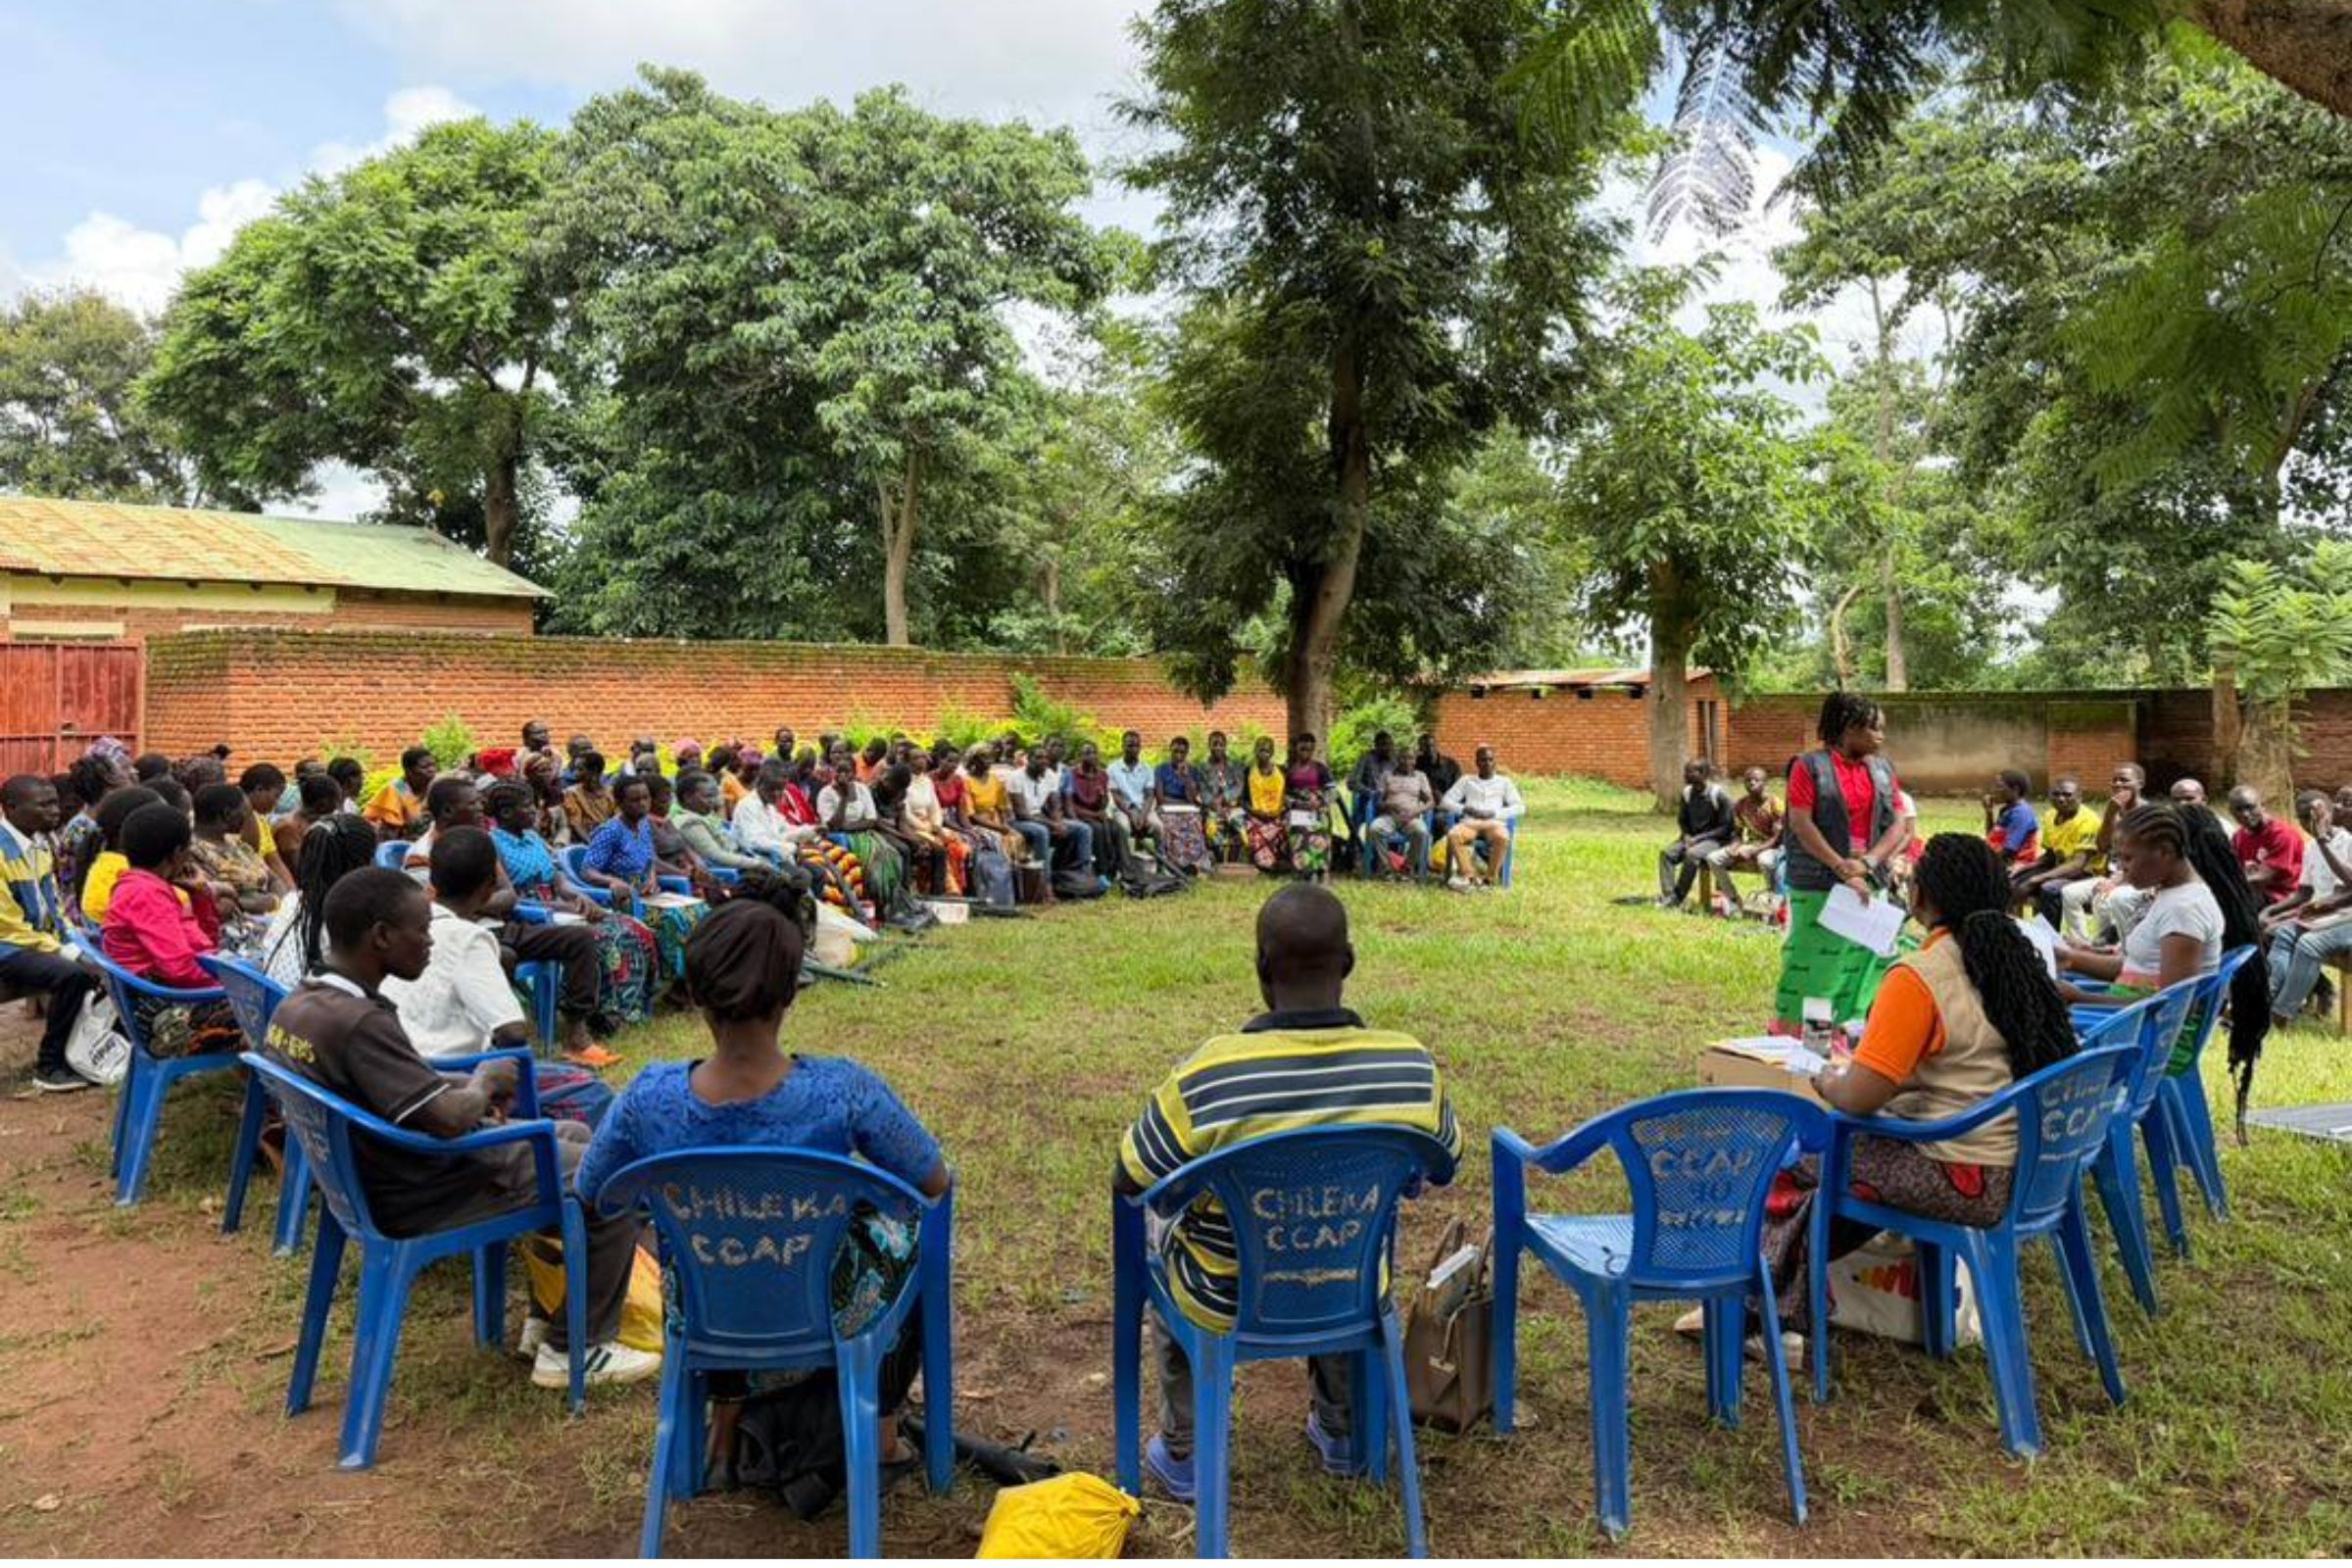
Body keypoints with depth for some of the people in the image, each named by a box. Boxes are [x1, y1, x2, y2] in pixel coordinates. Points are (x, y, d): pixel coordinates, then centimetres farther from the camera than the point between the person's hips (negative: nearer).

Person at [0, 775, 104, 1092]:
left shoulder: (39, 844, 8)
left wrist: (75, 947, 1)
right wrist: (64, 952, -20)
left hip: (43, 942, 9)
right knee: (71, 975, -29)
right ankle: (49, 1066, -13)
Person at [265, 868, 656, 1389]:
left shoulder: (296, 1005, 0)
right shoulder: (358, 1022, -30)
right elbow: (448, 1119, -31)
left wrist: (469, 1089, 3)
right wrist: (486, 1082, -10)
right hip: (418, 1197, -10)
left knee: (574, 1137, 20)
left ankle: (551, 1312, 27)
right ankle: (575, 1349, 8)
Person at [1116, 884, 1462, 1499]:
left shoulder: (1205, 1077, -30)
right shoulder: (1413, 1067, -21)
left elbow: (1129, 1180, -13)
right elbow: (1443, 1168, -1)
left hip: (1228, 1305, -2)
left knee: (1159, 1228, 31)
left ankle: (1181, 1454, 38)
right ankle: (1339, 1430, 48)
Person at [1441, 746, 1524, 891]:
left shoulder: (1504, 782, 20)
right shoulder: (1466, 780, 22)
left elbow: (1520, 807, 8)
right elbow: (1447, 800, 13)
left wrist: (1494, 813, -7)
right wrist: (1466, 809, -6)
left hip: (1494, 823, -1)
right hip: (1469, 822, 1)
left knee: (1502, 838, -38)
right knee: (1453, 835, -35)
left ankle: (1489, 879, -27)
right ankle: (1469, 875, -32)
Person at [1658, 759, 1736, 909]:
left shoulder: (1719, 794, -13)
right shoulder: (1687, 792, 5)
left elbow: (1726, 827, -12)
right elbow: (1682, 820, 17)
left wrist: (1698, 838, -18)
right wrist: (1687, 836, -5)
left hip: (1717, 840, -6)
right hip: (1692, 838, 6)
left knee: (1691, 854, -34)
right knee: (1666, 853, -19)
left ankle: (1676, 900, -27)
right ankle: (1667, 896, -27)